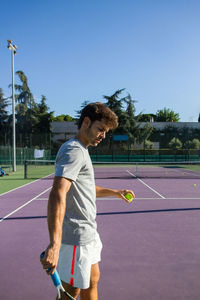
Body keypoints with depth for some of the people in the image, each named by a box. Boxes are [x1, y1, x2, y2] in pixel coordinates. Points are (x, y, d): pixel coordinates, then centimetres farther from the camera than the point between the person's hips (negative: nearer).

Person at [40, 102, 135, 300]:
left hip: (88, 233, 11)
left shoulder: (81, 150, 14)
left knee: (92, 282, 23)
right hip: (76, 237, -10)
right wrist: (55, 244, -43)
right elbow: (58, 195, -34)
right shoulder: (73, 150, -19)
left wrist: (114, 192, 20)